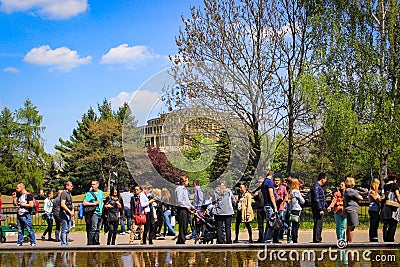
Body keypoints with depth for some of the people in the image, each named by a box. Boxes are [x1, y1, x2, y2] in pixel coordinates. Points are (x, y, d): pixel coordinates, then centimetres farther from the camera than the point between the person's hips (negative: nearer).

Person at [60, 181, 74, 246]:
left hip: (69, 213, 10)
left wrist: (72, 212, 19)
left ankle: (66, 243, 17)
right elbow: (62, 204, -21)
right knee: (65, 229, -8)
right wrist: (70, 211, -21)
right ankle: (63, 244, -7)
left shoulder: (69, 194, 19)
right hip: (65, 213, -10)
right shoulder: (64, 193, -11)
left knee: (68, 229, 12)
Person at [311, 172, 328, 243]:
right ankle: (316, 240, -8)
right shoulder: (316, 187, -14)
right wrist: (320, 209, -22)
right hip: (317, 210, -11)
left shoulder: (320, 187, 18)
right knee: (317, 226, -9)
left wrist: (326, 206, 29)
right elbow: (316, 199, -20)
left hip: (321, 209, 11)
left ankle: (319, 239, 22)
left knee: (319, 226, 15)